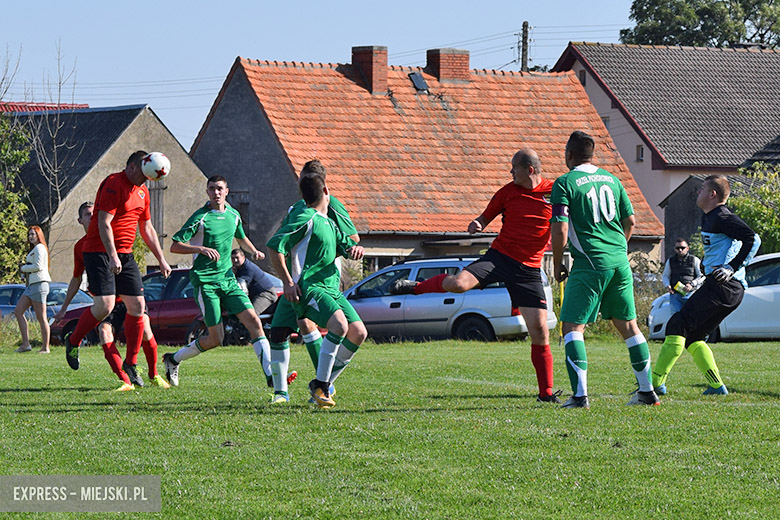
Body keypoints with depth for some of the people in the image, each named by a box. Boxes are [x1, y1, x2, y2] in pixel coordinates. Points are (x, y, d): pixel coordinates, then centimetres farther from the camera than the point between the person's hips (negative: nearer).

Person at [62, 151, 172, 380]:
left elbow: (147, 228, 24)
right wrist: (112, 256, -27)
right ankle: (73, 341, 9)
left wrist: (161, 260, 21)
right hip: (100, 252, -8)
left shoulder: (142, 192, 15)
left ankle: (130, 363, 8)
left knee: (137, 306, -1)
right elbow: (104, 223, -19)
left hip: (125, 255, 8)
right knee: (105, 305, -17)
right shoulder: (114, 185, -12)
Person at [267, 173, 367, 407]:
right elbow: (275, 247, -14)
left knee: (358, 333, 0)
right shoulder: (306, 219, -8)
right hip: (309, 289, -9)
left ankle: (325, 383, 11)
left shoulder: (328, 223, 21)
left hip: (332, 289, 9)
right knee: (339, 324, -30)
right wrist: (288, 281, -17)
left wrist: (355, 249, -2)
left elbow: (346, 245, 24)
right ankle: (319, 384, -22)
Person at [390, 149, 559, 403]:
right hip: (499, 256, 0)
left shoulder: (554, 192, -1)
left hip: (529, 269, 0)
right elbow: (487, 217, 15)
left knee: (539, 330, -4)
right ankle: (415, 287, 5)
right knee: (459, 283, -26)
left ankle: (546, 393, 7)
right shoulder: (508, 191, 4)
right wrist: (476, 225, -8)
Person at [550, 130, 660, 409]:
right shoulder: (611, 179, 13)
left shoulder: (565, 183, -6)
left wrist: (557, 264, 2)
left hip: (590, 263, -6)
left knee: (572, 327, -2)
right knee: (628, 325, 14)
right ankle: (647, 391, 16)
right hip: (620, 261, 6)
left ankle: (580, 394, -15)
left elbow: (560, 230, -12)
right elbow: (630, 221, 16)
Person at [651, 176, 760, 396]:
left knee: (678, 326, -13)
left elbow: (753, 239, -18)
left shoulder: (721, 217, -10)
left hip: (721, 286, -11)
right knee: (692, 336, 14)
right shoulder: (709, 218, 22)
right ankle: (716, 386, 6)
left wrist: (732, 268, -22)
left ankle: (656, 382, -18)